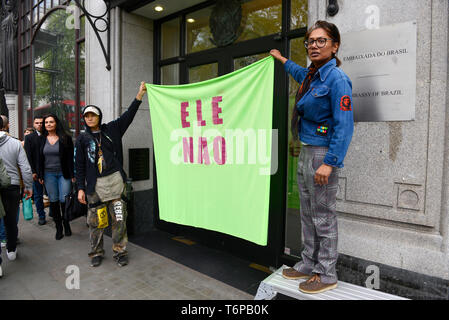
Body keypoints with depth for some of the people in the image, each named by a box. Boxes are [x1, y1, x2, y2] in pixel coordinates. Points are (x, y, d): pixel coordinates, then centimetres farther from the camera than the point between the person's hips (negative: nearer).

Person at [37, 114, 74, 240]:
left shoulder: (65, 138, -3)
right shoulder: (41, 139, 8)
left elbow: (71, 158, -4)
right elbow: (39, 158, 12)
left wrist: (72, 175, -9)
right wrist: (40, 175, 6)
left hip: (63, 174, -3)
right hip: (49, 174, 3)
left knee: (64, 200, -4)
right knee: (53, 201, 7)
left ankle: (66, 224, 18)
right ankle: (58, 228, 17)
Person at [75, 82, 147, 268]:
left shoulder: (111, 129, 8)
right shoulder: (82, 139, 6)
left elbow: (128, 116, 4)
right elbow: (79, 166, 5)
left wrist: (140, 94, -1)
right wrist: (81, 188, 0)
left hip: (115, 181, 0)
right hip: (94, 185, 0)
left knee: (119, 219, 2)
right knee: (95, 222, 7)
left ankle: (120, 251, 16)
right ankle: (96, 253, 25)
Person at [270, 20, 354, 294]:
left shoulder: (336, 78, -13)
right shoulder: (312, 74, 13)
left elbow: (344, 126, -18)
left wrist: (329, 162, -24)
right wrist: (283, 60, 54)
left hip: (323, 153, -9)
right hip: (306, 151, 9)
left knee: (323, 217, 1)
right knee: (308, 214, 15)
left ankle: (326, 275, 17)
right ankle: (309, 265, 30)